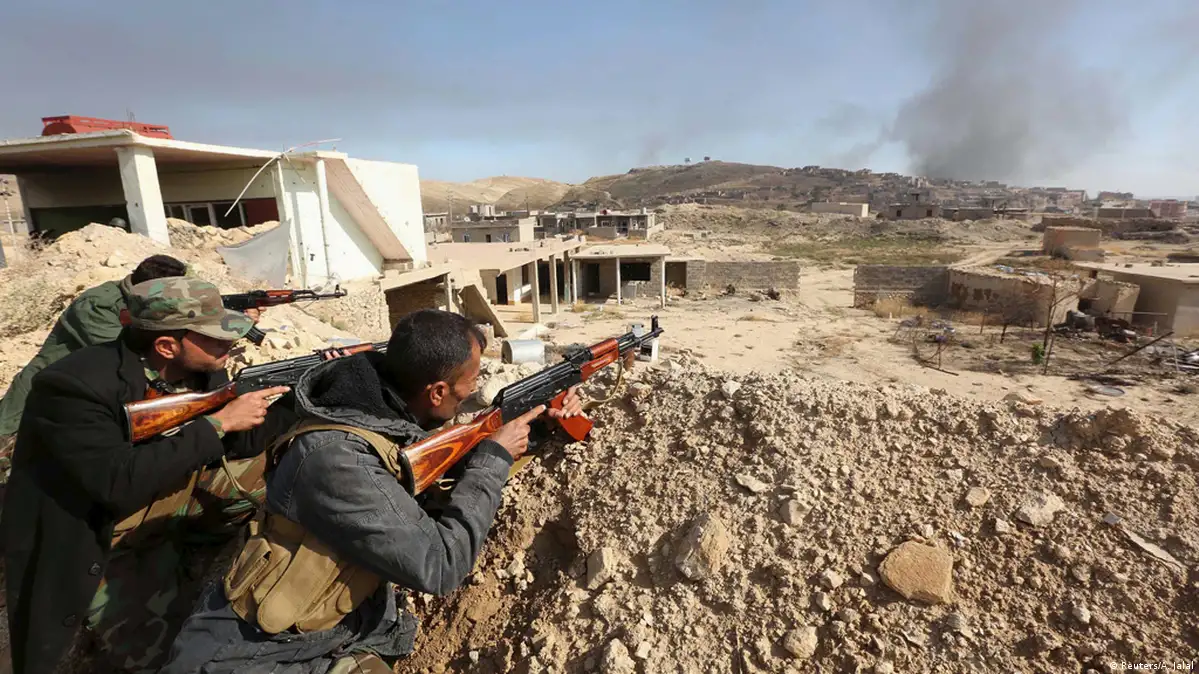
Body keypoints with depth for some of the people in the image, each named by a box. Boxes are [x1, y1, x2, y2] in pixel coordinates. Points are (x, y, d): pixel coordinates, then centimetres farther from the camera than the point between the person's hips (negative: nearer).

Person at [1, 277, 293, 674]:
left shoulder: (204, 374, -9)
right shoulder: (76, 386, -27)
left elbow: (239, 442, -1)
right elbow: (120, 482, -35)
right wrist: (219, 422, -31)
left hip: (152, 543, 6)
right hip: (79, 556, -5)